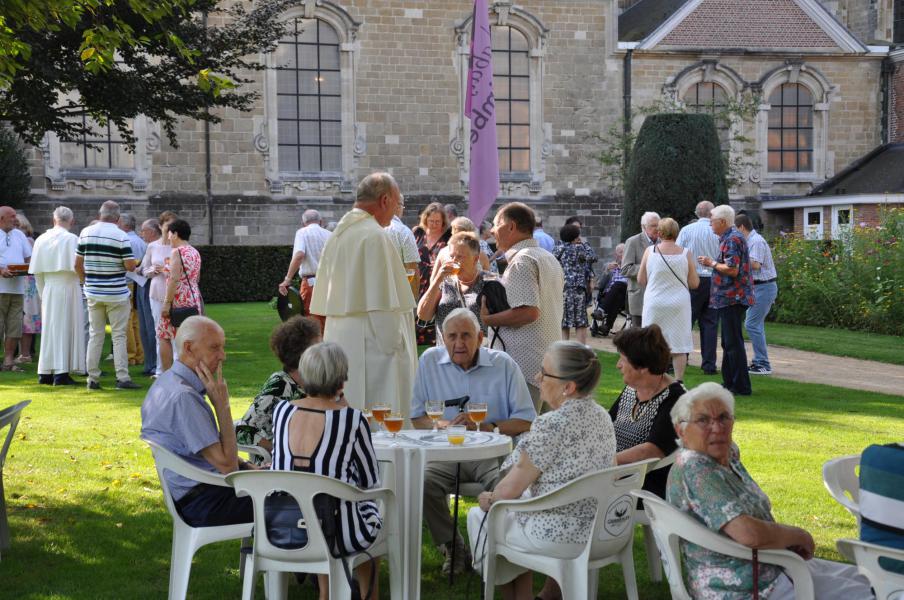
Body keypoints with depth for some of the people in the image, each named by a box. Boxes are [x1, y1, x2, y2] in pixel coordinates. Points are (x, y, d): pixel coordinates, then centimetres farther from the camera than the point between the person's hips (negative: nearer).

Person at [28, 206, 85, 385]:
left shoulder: (41, 240, 4)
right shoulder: (72, 239, -10)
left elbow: (37, 271, 6)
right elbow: (77, 267, -15)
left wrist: (43, 293, 15)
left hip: (49, 289, 5)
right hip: (68, 289, -5)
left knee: (49, 329, 11)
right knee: (66, 329, 0)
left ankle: (45, 373, 13)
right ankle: (61, 373, -3)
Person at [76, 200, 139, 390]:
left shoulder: (85, 233, 3)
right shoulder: (121, 236, -11)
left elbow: (78, 264, 6)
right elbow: (130, 265, -13)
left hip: (93, 293, 4)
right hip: (116, 294, -4)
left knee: (95, 335, 10)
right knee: (119, 336, 0)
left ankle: (92, 378, 10)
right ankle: (122, 378, -3)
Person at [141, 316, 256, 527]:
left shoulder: (166, 381, 7)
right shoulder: (183, 397, -25)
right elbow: (227, 465, -24)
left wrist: (247, 466, 9)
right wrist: (222, 405, -20)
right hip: (203, 505, -10)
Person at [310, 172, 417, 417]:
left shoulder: (338, 234, 13)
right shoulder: (374, 236, -14)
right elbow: (382, 303, -18)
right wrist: (393, 348, -14)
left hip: (339, 340, 9)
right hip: (370, 347, -9)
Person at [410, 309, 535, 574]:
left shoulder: (503, 364, 1)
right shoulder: (430, 361, 6)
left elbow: (526, 421, 0)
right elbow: (417, 417, 9)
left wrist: (485, 426, -13)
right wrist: (442, 425, -12)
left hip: (493, 454, -1)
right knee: (422, 481, -29)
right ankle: (451, 547, -5)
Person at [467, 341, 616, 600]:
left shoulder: (550, 426, -24)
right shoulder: (602, 416, 1)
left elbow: (511, 489, -15)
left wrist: (489, 499, 7)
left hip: (559, 537, -7)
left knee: (478, 516, 17)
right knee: (520, 505, 34)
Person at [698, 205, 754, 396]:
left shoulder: (732, 239, -15)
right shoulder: (730, 237, 18)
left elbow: (732, 270, -23)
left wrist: (712, 263, -11)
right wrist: (713, 263, 17)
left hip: (732, 298, -11)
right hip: (730, 299, 11)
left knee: (733, 342, -7)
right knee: (728, 342, 15)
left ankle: (741, 386, -4)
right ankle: (729, 383, 22)